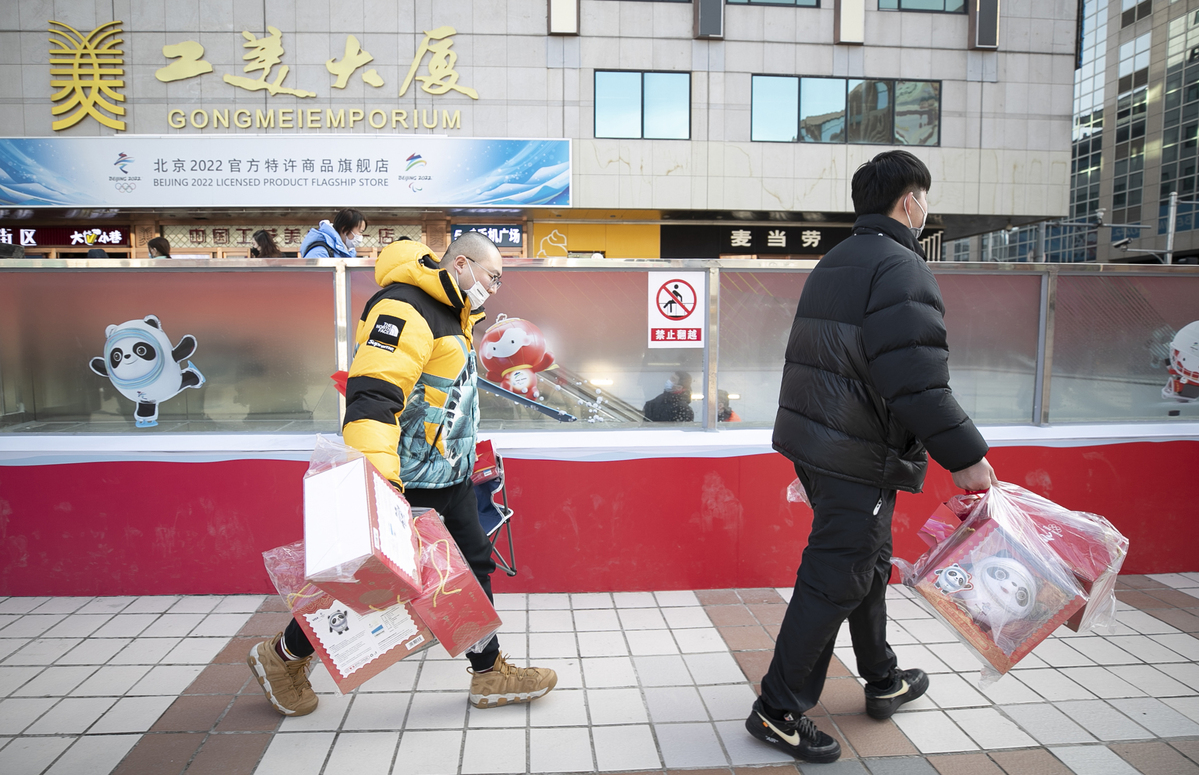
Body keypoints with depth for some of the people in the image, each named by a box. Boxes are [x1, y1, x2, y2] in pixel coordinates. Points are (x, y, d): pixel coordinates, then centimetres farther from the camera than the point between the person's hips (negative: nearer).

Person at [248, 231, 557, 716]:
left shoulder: (451, 316, 15)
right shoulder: (405, 309, -19)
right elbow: (372, 396, -32)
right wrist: (380, 482, -41)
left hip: (450, 478, 10)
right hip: (407, 483, -10)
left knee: (474, 567, 13)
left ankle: (490, 675, 28)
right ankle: (282, 657, 27)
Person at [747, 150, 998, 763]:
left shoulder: (833, 264, 14)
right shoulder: (901, 266, -16)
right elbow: (917, 382, -24)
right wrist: (966, 456, -16)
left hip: (818, 443, 10)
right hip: (861, 459, -10)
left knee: (867, 562, 23)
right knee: (834, 580, 0)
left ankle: (883, 681, 41)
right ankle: (779, 710, 11)